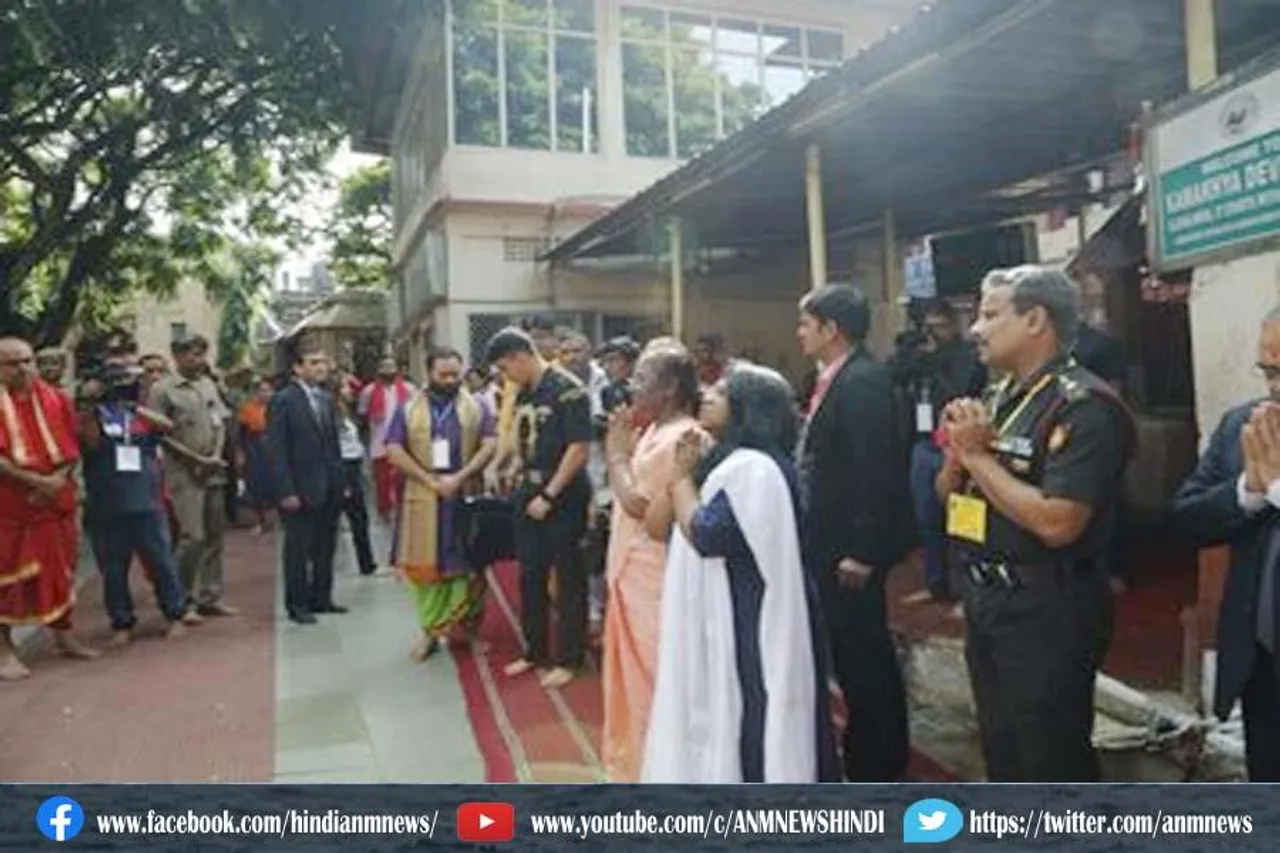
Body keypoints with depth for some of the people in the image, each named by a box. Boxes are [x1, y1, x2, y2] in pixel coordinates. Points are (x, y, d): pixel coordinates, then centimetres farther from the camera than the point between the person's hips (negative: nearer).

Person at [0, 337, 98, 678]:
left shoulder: (56, 399, 5)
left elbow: (72, 448, 5)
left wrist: (56, 480, -11)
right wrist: (35, 480, -20)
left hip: (56, 500, 4)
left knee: (60, 569, 12)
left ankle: (64, 636, 25)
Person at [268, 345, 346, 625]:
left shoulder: (326, 399, 12)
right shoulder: (283, 400, -8)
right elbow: (277, 450, -11)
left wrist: (341, 480, 10)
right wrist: (286, 491, -16)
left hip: (330, 489, 6)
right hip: (301, 489, -6)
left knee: (325, 548, 12)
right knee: (298, 549, 4)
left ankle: (321, 598, 24)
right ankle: (297, 605, 15)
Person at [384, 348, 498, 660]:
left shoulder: (476, 407, 5)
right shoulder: (409, 409, 5)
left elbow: (490, 444, -6)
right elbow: (395, 451, -3)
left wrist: (459, 478, -17)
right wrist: (430, 481, -13)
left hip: (466, 498, 0)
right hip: (424, 498, 0)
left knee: (468, 564, 5)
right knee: (425, 566, 4)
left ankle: (468, 627, 19)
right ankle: (430, 630, 14)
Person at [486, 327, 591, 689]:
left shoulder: (568, 390, -15)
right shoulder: (524, 393, 8)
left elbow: (579, 448, -19)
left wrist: (549, 496, -17)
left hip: (563, 498, -7)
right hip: (528, 495, 7)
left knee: (569, 579, 5)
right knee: (530, 577, 14)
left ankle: (568, 659, 17)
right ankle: (535, 651, 29)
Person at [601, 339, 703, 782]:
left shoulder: (677, 438, -21)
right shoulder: (657, 430, 11)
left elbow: (638, 503, -22)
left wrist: (616, 452, -14)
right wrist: (623, 449, 4)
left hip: (654, 576, -10)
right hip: (635, 571, 10)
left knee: (650, 671, 3)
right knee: (635, 667, 20)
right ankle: (634, 753, 36)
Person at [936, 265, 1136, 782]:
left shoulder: (1083, 405, -17)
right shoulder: (1000, 397, 9)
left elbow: (1056, 522, -27)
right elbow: (948, 494, 12)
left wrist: (978, 455, -19)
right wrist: (957, 451, -8)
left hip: (1047, 610, -8)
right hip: (987, 600, 8)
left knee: (1054, 760, 7)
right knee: (1001, 751, 22)